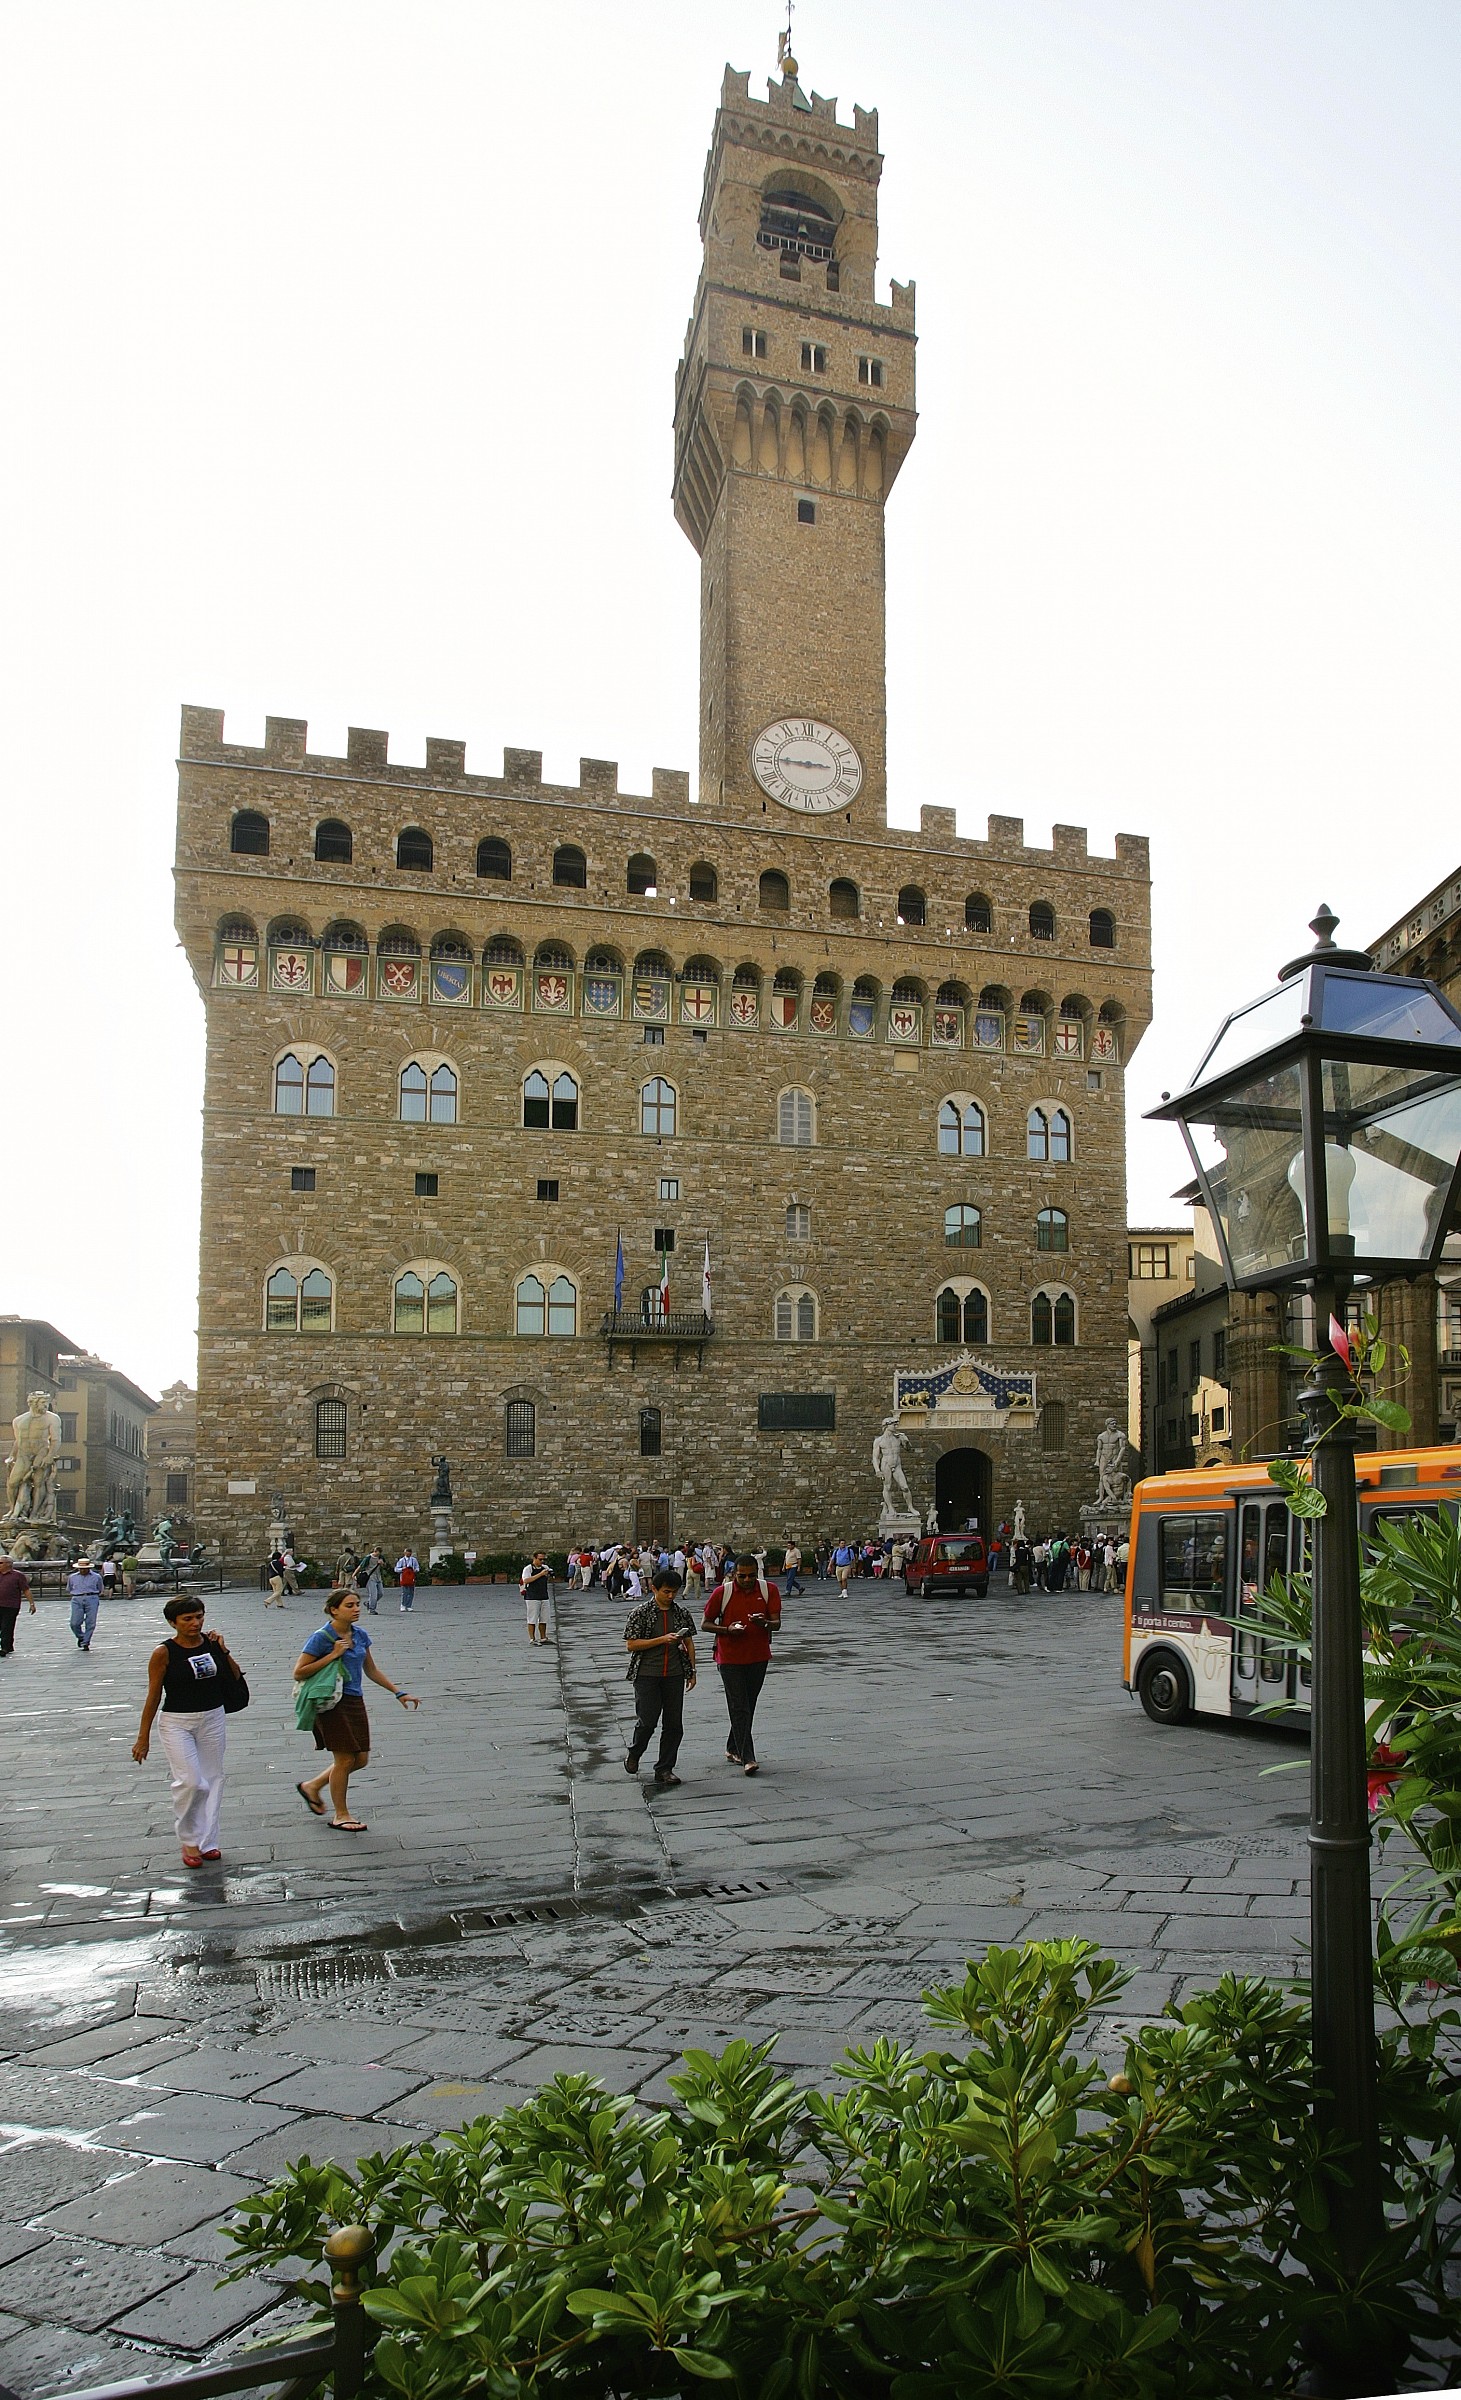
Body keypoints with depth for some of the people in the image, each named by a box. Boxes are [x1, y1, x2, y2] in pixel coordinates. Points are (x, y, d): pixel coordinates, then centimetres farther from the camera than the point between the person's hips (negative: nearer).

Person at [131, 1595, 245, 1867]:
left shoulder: (213, 1643, 0)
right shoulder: (164, 1652, -10)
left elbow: (236, 1676, 8)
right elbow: (154, 1696, -5)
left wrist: (224, 1651, -7)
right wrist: (143, 1737, -3)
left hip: (213, 1719, 4)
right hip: (176, 1722, -4)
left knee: (212, 1779, 6)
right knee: (190, 1781, -13)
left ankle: (207, 1840, 19)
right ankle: (188, 1840, 9)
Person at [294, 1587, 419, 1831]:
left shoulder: (360, 1635, 7)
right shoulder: (321, 1637, -13)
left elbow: (371, 1670, 17)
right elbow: (298, 1673, -15)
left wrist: (398, 1692, 12)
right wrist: (333, 1655, -20)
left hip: (355, 1701, 7)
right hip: (334, 1704, -7)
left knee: (360, 1759, 10)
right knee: (345, 1759, -2)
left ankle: (312, 1786, 30)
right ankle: (341, 1816, 17)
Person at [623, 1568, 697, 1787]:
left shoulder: (682, 1614, 7)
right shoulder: (640, 1613, -6)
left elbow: (689, 1643, 15)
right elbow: (631, 1645, -10)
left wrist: (692, 1672, 11)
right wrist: (662, 1640, -18)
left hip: (674, 1676, 4)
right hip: (647, 1676, -4)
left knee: (674, 1725, 3)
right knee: (647, 1721, -5)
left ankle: (664, 1769, 14)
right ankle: (633, 1754, 25)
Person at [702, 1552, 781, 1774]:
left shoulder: (769, 1590, -3)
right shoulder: (722, 1592, -9)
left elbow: (777, 1623, -5)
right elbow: (707, 1624, -1)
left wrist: (765, 1623, -27)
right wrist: (727, 1629, -19)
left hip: (759, 1656, 3)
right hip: (730, 1658, -3)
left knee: (748, 1707, 13)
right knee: (739, 1708, -7)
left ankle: (733, 1749, 29)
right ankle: (747, 1758, -8)